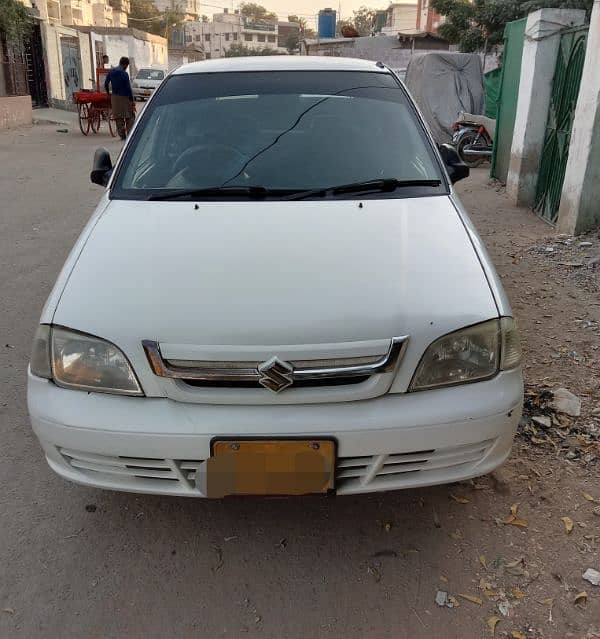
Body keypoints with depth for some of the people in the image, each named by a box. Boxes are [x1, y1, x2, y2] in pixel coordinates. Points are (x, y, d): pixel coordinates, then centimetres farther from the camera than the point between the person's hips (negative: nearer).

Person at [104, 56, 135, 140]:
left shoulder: (111, 71, 5)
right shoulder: (124, 74, -13)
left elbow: (106, 83, 12)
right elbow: (128, 88, -13)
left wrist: (108, 93, 27)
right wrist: (132, 100, -7)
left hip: (114, 96, 6)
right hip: (124, 97, -6)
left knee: (118, 117, 9)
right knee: (129, 116, 2)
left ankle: (122, 135, 8)